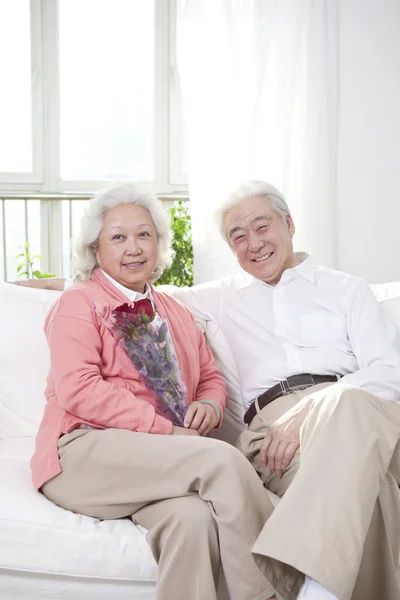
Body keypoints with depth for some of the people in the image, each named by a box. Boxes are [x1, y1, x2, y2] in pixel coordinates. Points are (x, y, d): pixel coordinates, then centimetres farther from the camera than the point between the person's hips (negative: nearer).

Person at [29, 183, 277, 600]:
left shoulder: (175, 314, 25)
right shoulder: (78, 304, 4)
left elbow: (211, 377, 29)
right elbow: (78, 390, -10)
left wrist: (209, 406, 2)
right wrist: (166, 430, -15)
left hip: (160, 462, 5)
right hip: (85, 454, -5)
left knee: (192, 516, -32)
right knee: (222, 458, -28)